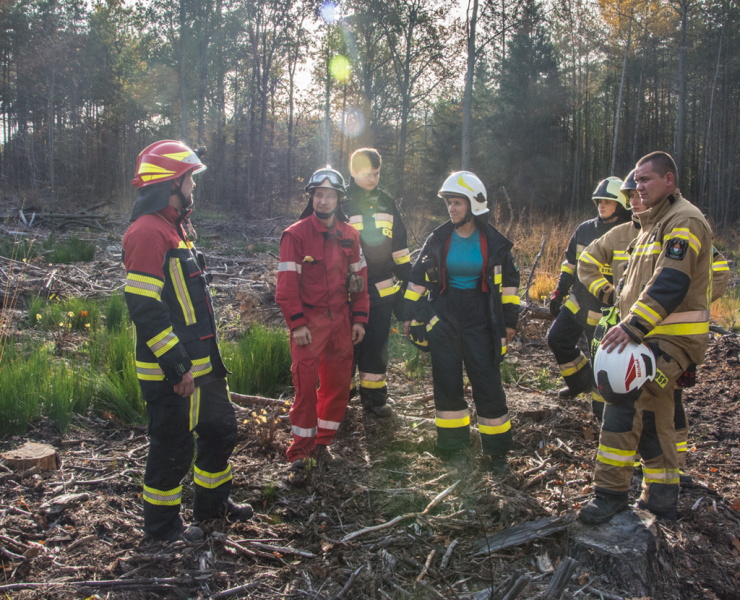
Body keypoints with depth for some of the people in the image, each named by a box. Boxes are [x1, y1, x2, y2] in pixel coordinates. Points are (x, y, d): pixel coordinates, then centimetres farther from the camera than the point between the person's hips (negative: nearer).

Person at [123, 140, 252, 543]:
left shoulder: (177, 226, 14)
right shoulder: (147, 233, -19)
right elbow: (144, 308, -24)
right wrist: (176, 366, -23)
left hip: (200, 362, 10)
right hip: (170, 372, -10)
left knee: (220, 429, 20)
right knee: (174, 446, 5)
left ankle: (212, 502, 39)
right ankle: (161, 523, 26)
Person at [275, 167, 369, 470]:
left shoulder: (349, 236, 8)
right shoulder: (295, 234, -6)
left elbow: (358, 277, 11)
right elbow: (287, 283, -9)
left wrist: (359, 318, 6)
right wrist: (296, 323, -14)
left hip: (341, 319, 5)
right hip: (309, 321, -4)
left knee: (339, 382, 8)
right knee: (306, 383, -6)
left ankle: (323, 441, 24)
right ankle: (301, 448, 8)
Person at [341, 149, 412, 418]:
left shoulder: (385, 201, 10)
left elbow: (399, 243, 17)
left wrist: (405, 276, 14)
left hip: (382, 289, 4)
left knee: (377, 345, 8)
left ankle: (374, 395, 20)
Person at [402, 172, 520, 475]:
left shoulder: (493, 241, -1)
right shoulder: (439, 239, 1)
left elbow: (508, 281, 6)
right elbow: (418, 278, 7)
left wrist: (510, 320, 3)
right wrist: (410, 314, 5)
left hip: (480, 319, -1)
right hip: (444, 316, 1)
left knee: (488, 384, -2)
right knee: (447, 383, 4)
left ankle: (496, 451, 12)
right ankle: (454, 444, 20)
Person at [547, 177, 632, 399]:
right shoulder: (585, 229, 6)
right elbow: (570, 263, 14)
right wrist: (558, 294, 11)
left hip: (605, 310, -6)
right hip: (577, 302, 6)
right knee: (557, 339, 5)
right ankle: (580, 381, 25)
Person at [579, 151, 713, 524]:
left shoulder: (685, 221, -11)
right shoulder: (652, 224, 22)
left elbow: (671, 283, -26)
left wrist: (633, 325, -33)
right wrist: (627, 323, 20)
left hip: (673, 338, -10)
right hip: (654, 336, 10)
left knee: (623, 397, -21)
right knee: (652, 417, 14)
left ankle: (610, 491, -14)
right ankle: (661, 499, 25)